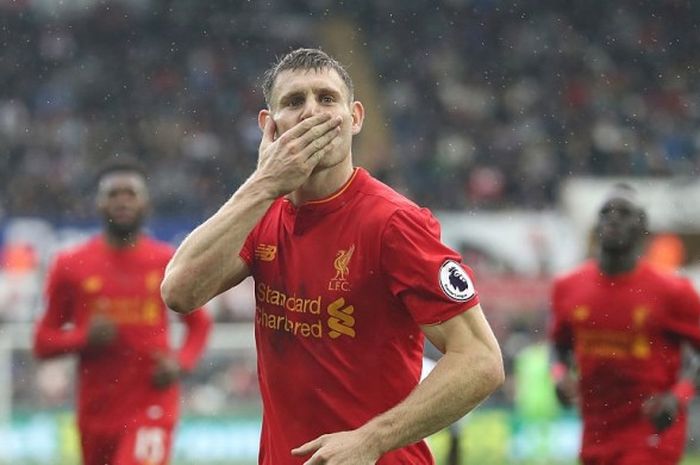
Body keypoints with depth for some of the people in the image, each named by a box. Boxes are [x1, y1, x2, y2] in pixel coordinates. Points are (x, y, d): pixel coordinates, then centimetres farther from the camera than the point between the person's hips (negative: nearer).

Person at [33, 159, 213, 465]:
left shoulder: (168, 263, 1)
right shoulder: (71, 266, 1)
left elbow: (199, 324, 13)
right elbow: (43, 342, 5)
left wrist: (181, 362, -6)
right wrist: (84, 337, -15)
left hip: (150, 408, -2)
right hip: (96, 412, 2)